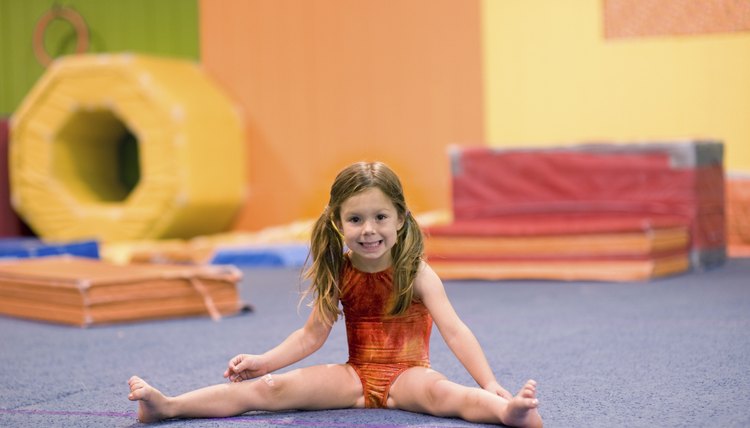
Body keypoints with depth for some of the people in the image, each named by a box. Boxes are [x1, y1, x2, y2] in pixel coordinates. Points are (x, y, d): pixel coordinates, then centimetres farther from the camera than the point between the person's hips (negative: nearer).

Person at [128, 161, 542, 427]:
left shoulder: (416, 274, -8)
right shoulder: (337, 274, 3)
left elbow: (454, 330, -15)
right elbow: (313, 334, 10)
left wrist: (491, 384, -25)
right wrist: (264, 360, -1)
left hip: (407, 373, -3)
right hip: (356, 375, 4)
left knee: (441, 393, -39)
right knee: (272, 388, -14)